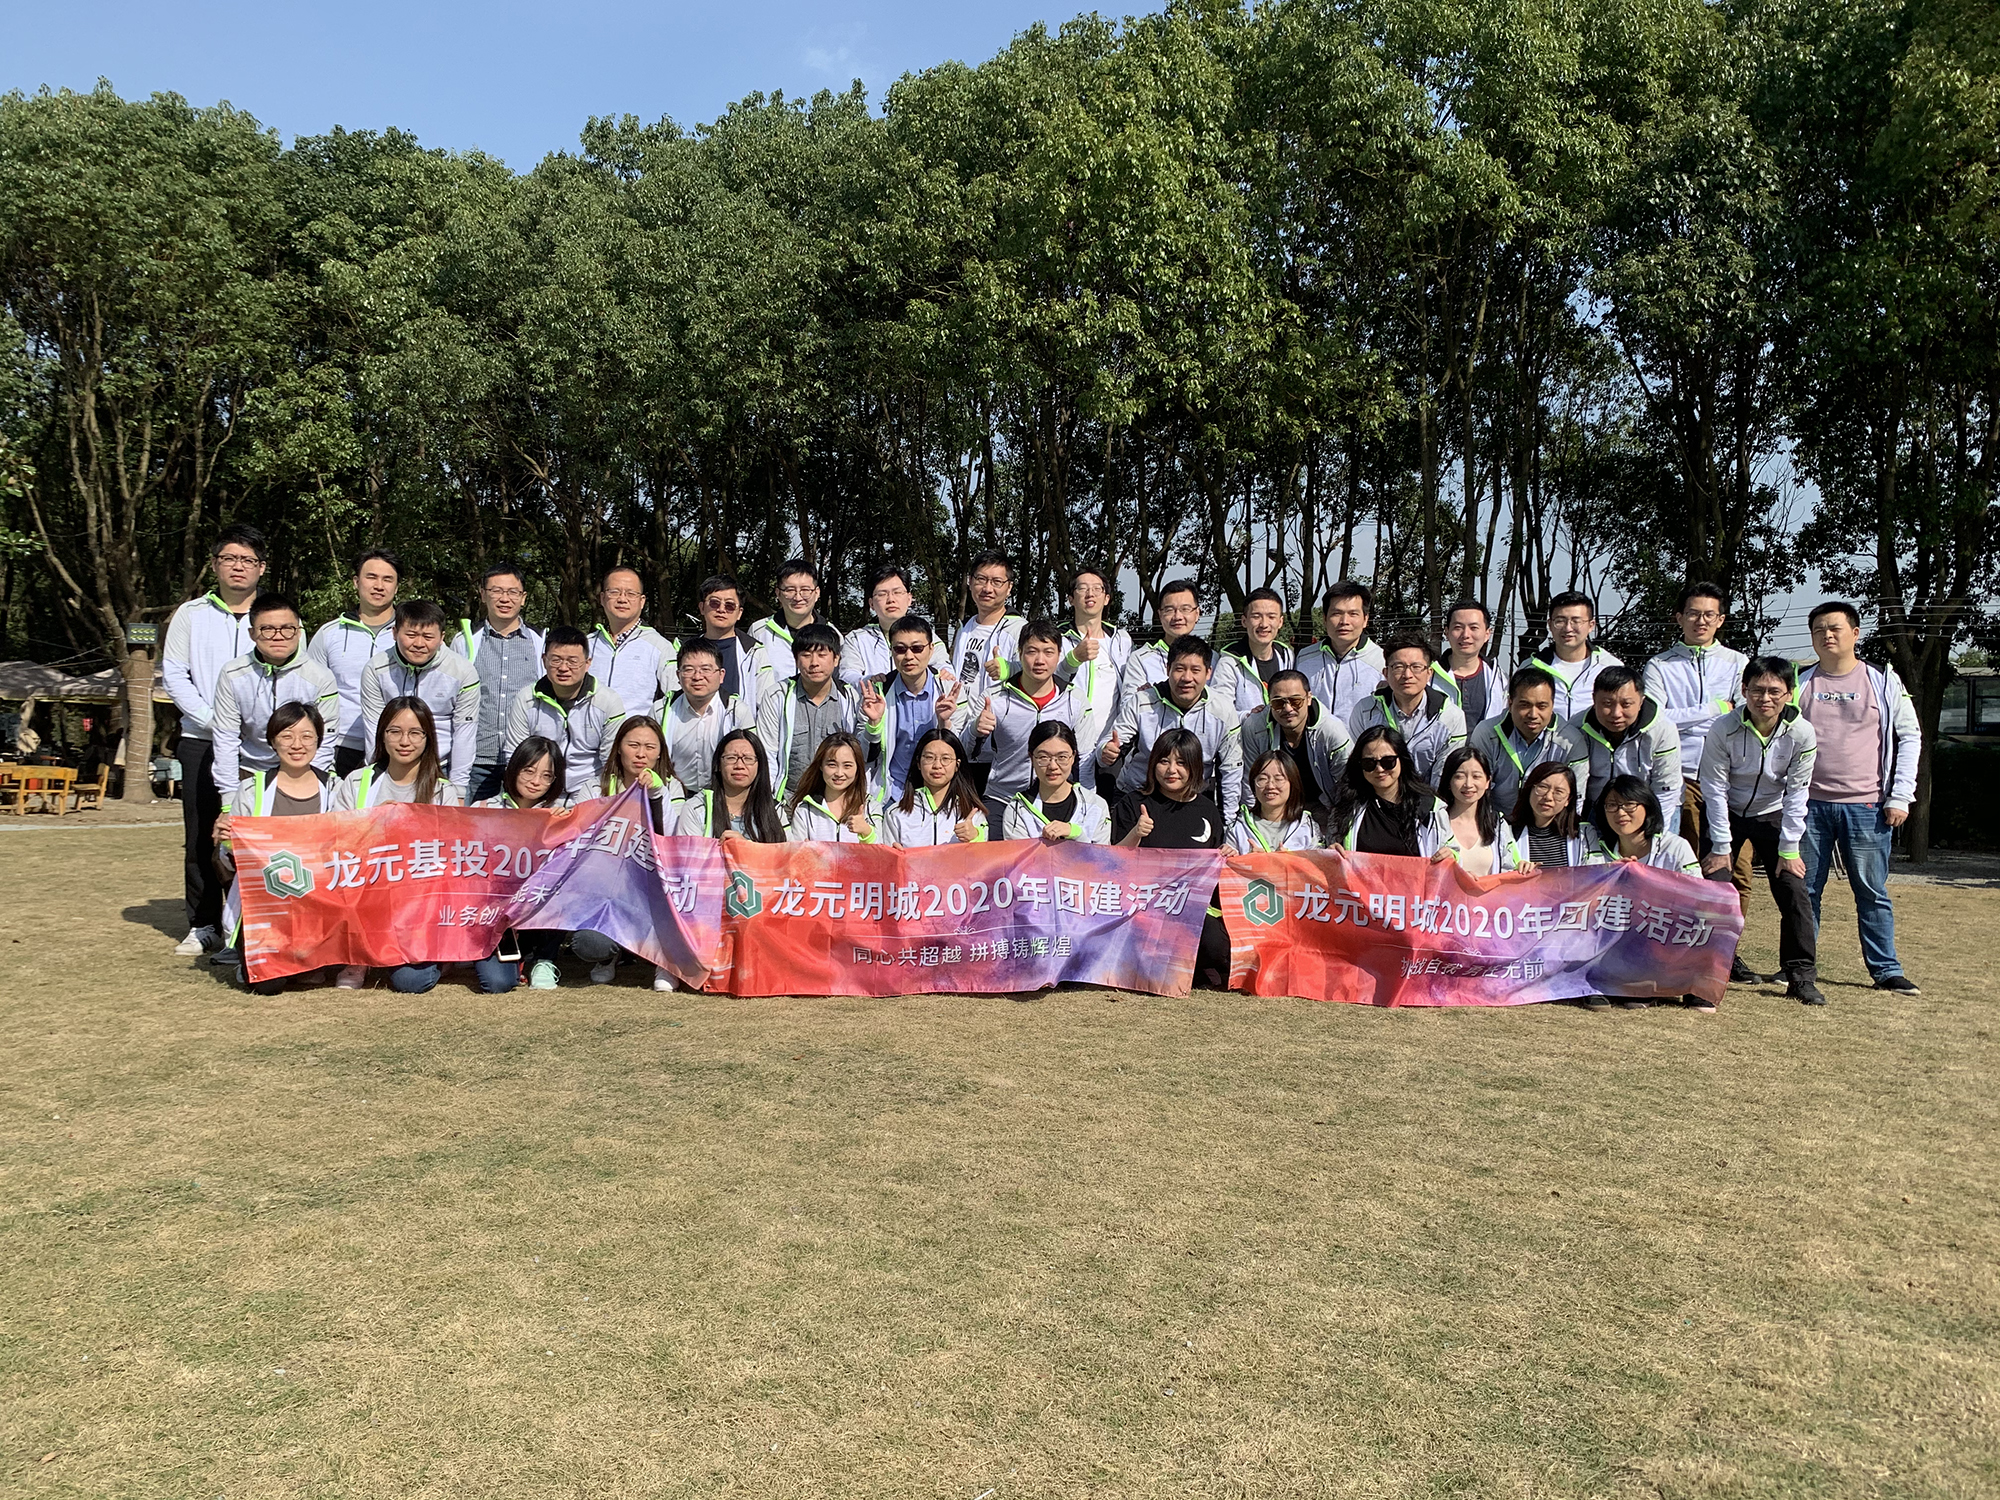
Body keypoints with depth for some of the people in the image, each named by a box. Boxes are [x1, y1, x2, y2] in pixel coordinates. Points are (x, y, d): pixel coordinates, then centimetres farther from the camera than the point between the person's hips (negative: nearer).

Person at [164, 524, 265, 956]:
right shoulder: (191, 614, 10)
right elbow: (173, 673, 5)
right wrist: (212, 718, -7)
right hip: (200, 740, 2)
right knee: (200, 835, 3)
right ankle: (203, 925, 12)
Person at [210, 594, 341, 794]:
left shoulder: (321, 678, -9)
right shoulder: (232, 675, -3)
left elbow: (324, 746, -6)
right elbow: (225, 739, -1)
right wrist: (229, 802, -4)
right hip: (250, 772, 2)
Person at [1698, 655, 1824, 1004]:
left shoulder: (1801, 733, -19)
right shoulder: (1723, 730, -23)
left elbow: (1796, 793, -12)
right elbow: (1716, 790, -17)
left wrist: (1789, 849, -13)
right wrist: (1721, 846, -16)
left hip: (1774, 814, 1)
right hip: (1726, 814, -1)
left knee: (1793, 890, -10)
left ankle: (1802, 975, -1)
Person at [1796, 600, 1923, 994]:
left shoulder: (1884, 682, 5)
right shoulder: (1799, 684, 7)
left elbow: (1910, 737, 6)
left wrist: (1900, 797, -1)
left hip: (1867, 807, -1)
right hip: (1810, 804, 1)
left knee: (1872, 892, 3)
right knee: (1803, 890, 4)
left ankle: (1886, 969, 11)